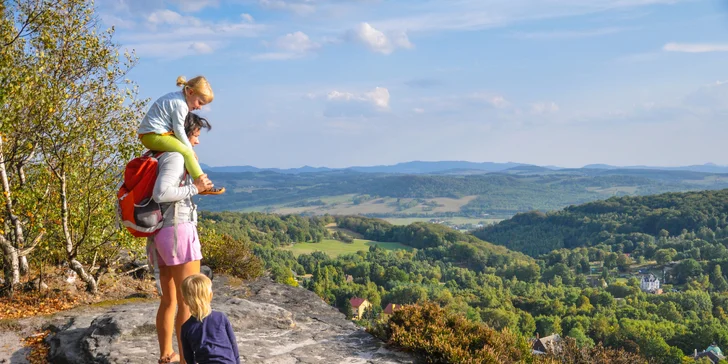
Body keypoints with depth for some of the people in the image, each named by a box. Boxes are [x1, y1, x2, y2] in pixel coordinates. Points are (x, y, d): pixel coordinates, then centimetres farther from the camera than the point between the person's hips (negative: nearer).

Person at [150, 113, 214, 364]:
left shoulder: (157, 156, 16)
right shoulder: (176, 155, -12)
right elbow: (161, 193, -25)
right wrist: (194, 188, -15)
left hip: (161, 233, 10)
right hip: (178, 231, -10)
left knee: (169, 300, 18)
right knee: (188, 302, -5)